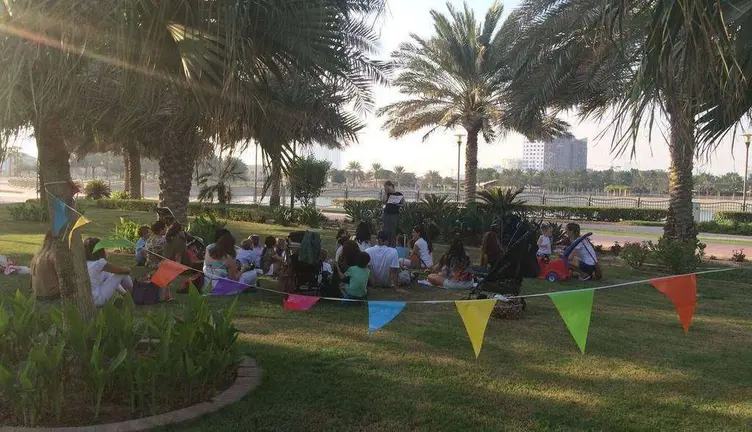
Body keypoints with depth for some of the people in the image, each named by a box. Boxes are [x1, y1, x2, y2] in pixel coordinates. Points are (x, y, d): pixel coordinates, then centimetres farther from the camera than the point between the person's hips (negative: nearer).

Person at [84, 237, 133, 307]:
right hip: (98, 300, -8)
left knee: (107, 274, 26)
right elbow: (121, 270, -8)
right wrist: (128, 270, 11)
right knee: (122, 274, -1)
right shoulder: (99, 263, -19)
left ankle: (125, 293, 37)